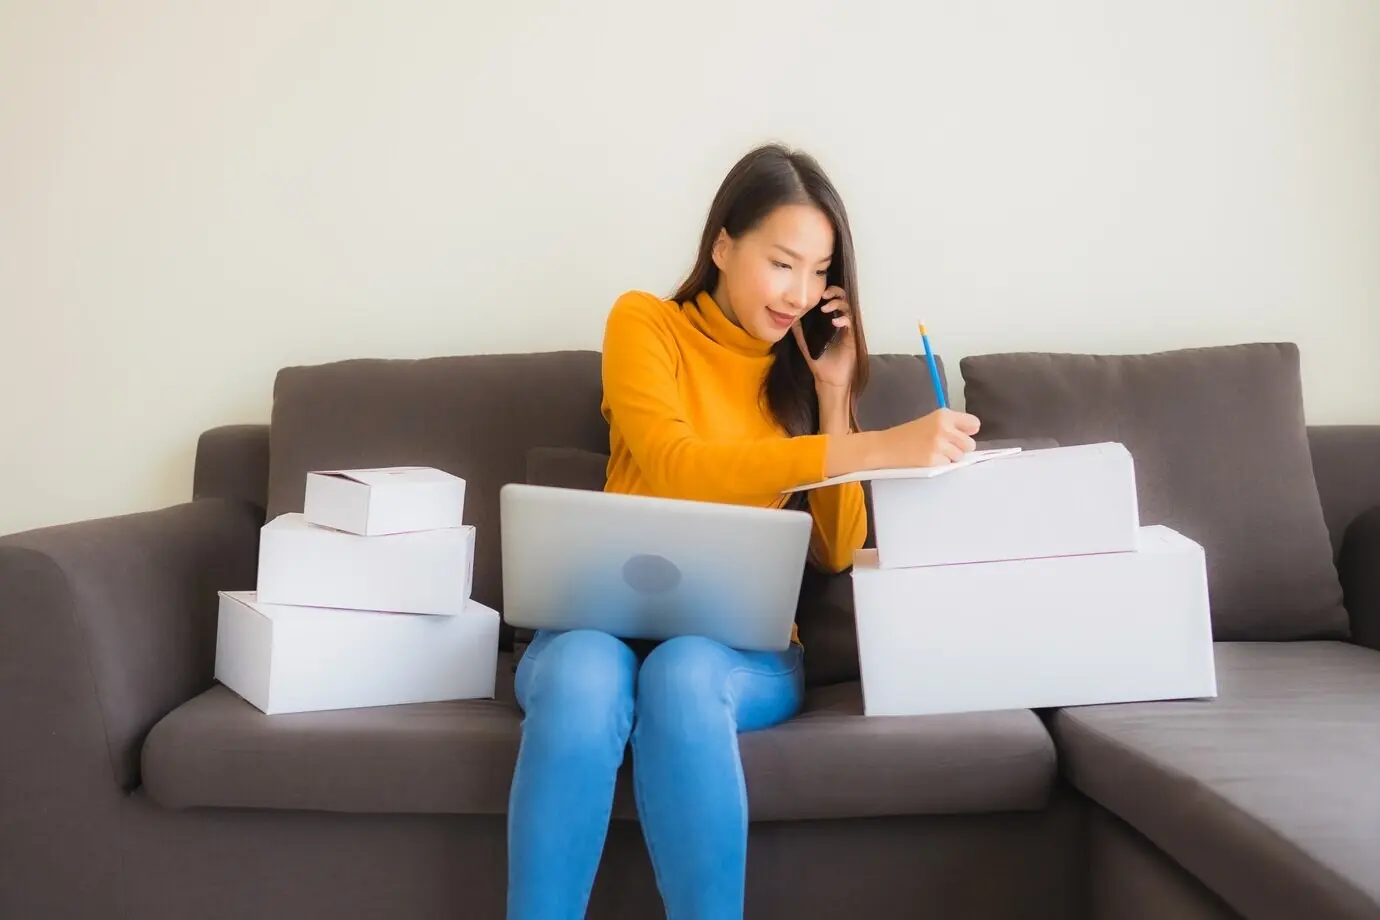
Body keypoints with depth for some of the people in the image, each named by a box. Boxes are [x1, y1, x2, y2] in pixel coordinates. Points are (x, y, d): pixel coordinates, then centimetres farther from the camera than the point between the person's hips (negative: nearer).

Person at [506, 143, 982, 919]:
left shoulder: (806, 366, 13)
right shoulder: (645, 324, 2)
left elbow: (837, 554, 7)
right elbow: (676, 466, -19)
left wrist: (834, 395, 0)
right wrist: (878, 448, -27)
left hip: (743, 642, 2)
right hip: (610, 617, -1)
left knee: (685, 671, -35)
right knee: (586, 672, -37)